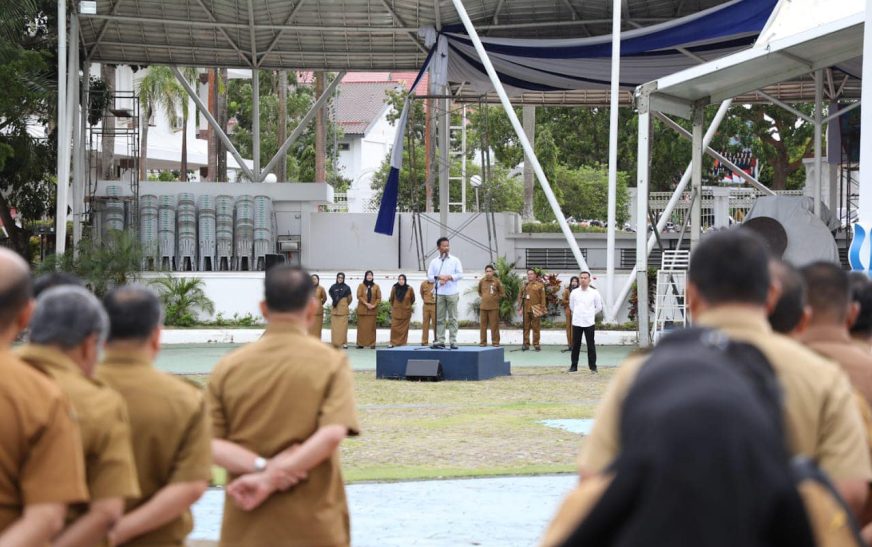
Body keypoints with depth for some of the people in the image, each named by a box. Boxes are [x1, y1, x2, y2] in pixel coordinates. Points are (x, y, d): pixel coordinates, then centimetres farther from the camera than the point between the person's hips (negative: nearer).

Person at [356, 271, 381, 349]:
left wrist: (374, 305, -11)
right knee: (362, 327, -1)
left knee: (371, 327, -2)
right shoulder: (361, 286, 5)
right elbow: (359, 296, -4)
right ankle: (361, 343, 1)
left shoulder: (376, 287, 7)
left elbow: (379, 298, 5)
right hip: (362, 309, 0)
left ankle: (372, 343, 0)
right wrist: (366, 304, -15)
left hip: (372, 310, 0)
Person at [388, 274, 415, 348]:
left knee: (404, 328, 2)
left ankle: (403, 343, 8)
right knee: (394, 327, -5)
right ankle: (393, 343, 0)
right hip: (396, 311, 0)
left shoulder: (409, 289, -8)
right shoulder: (394, 288, -6)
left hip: (406, 311, 0)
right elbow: (392, 299, 11)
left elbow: (413, 299, 10)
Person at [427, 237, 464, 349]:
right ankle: (440, 341, 1)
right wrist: (439, 278, -12)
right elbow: (430, 276, 6)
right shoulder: (434, 262, 12)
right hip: (439, 293, 1)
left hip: (452, 293, -1)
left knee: (452, 318, -2)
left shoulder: (455, 260, 8)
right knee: (440, 318, 0)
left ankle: (453, 341, -1)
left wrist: (449, 277, -12)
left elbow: (460, 274, 1)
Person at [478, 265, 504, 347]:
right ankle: (483, 342, 10)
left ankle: (495, 342, 4)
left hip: (494, 307, -2)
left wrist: (496, 299, 2)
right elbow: (479, 291, 22)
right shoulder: (482, 281, 4)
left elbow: (502, 293, 5)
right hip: (483, 306, 2)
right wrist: (482, 298, 10)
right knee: (483, 325, 5)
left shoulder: (497, 281, -3)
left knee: (494, 325, -1)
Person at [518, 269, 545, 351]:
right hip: (526, 310, 3)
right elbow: (520, 297, 13)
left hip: (535, 310, -3)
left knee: (536, 327, 1)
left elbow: (542, 298, 0)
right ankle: (526, 344, 7)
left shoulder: (539, 285, 3)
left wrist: (542, 309, -6)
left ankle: (536, 344, 7)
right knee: (526, 327, 3)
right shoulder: (524, 285, 12)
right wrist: (520, 308, 6)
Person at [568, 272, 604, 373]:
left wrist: (591, 314, 10)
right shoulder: (574, 293, 2)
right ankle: (573, 366, 12)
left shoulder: (594, 293, -2)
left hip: (589, 323, -1)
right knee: (575, 345, 5)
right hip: (576, 322, 1)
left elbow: (599, 307, 8)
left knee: (591, 345, 1)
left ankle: (593, 367, 6)